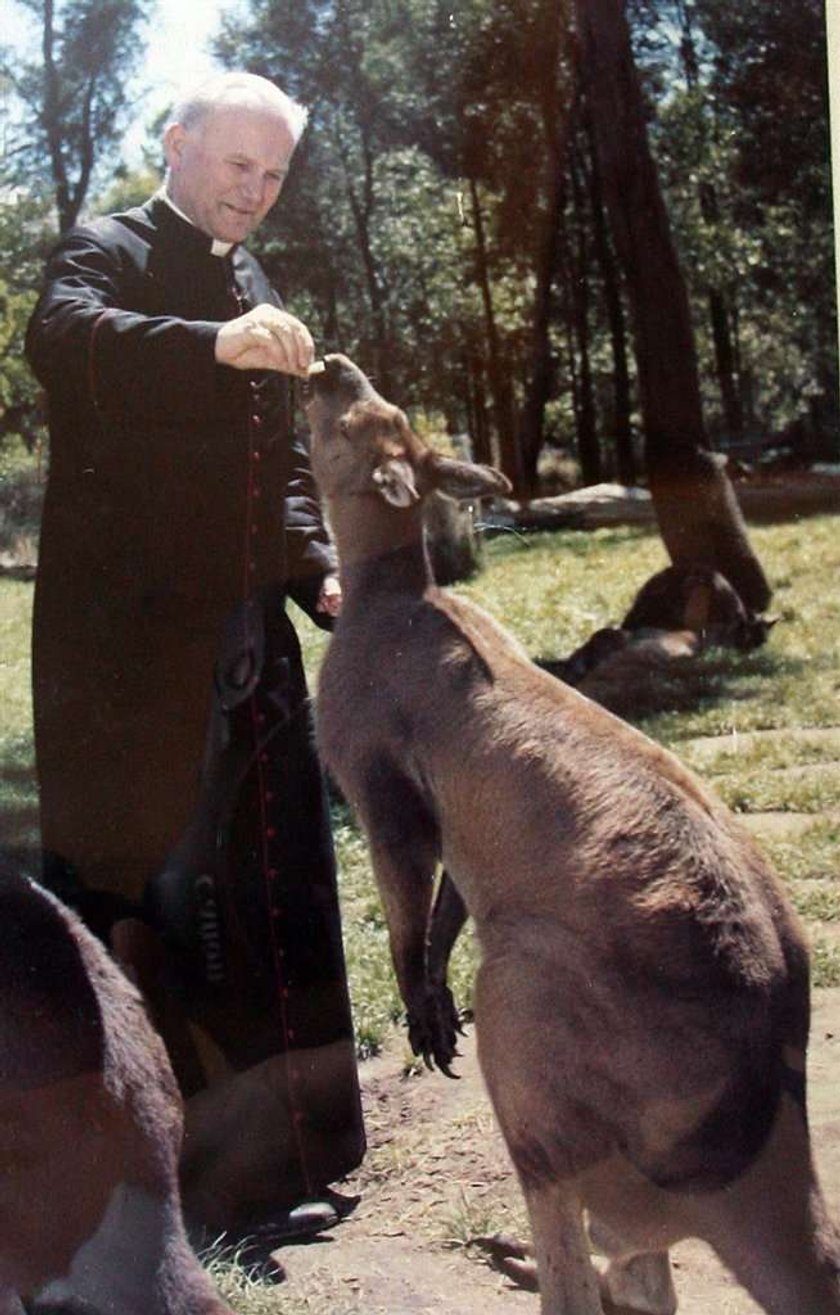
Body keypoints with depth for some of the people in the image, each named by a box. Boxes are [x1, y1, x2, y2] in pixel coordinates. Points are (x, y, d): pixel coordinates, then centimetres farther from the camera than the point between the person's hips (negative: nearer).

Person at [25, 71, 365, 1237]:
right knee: (129, 898, -3)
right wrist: (215, 344, -43)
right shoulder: (106, 253, -3)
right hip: (126, 649, -7)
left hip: (244, 642, 7)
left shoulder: (253, 295, 18)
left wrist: (320, 574, 6)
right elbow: (61, 338, -28)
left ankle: (262, 1160, 24)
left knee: (268, 891, 11)